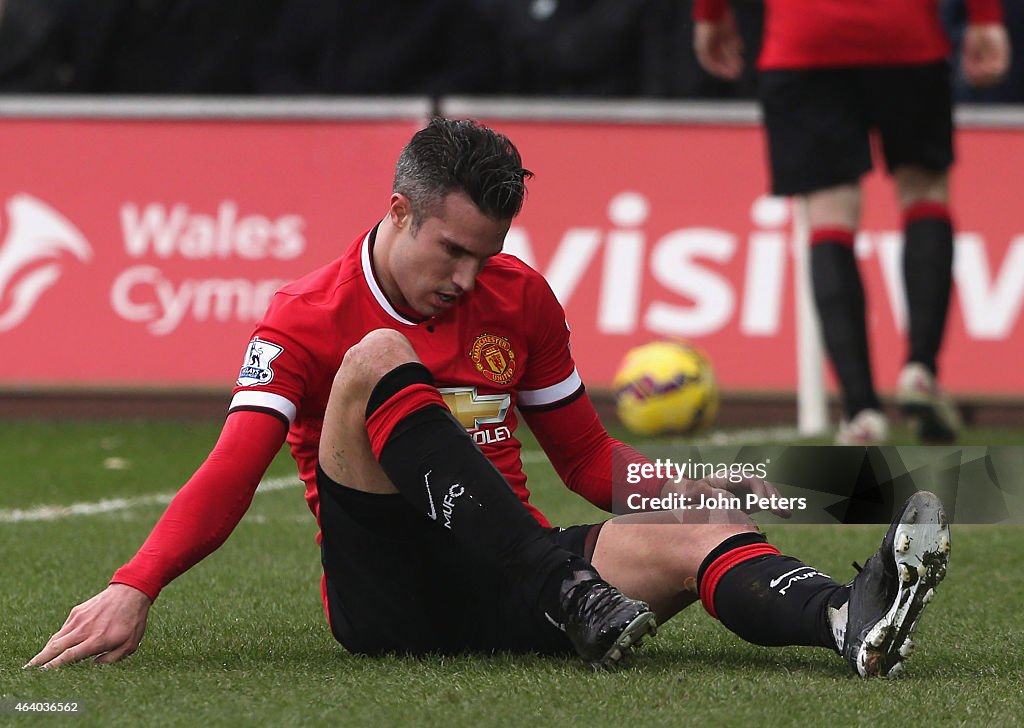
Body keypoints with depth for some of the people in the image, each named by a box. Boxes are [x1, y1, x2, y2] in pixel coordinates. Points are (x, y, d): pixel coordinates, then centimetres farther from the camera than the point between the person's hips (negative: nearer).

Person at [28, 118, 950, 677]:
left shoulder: (520, 300, 13)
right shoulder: (306, 321, 0)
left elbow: (586, 456, 19)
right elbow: (230, 475, -10)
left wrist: (694, 489, 0)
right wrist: (135, 588, -27)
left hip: (499, 589, 4)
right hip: (383, 596, -4)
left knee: (699, 535, -23)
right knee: (378, 359, -27)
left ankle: (853, 619, -58)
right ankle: (567, 599, -39)